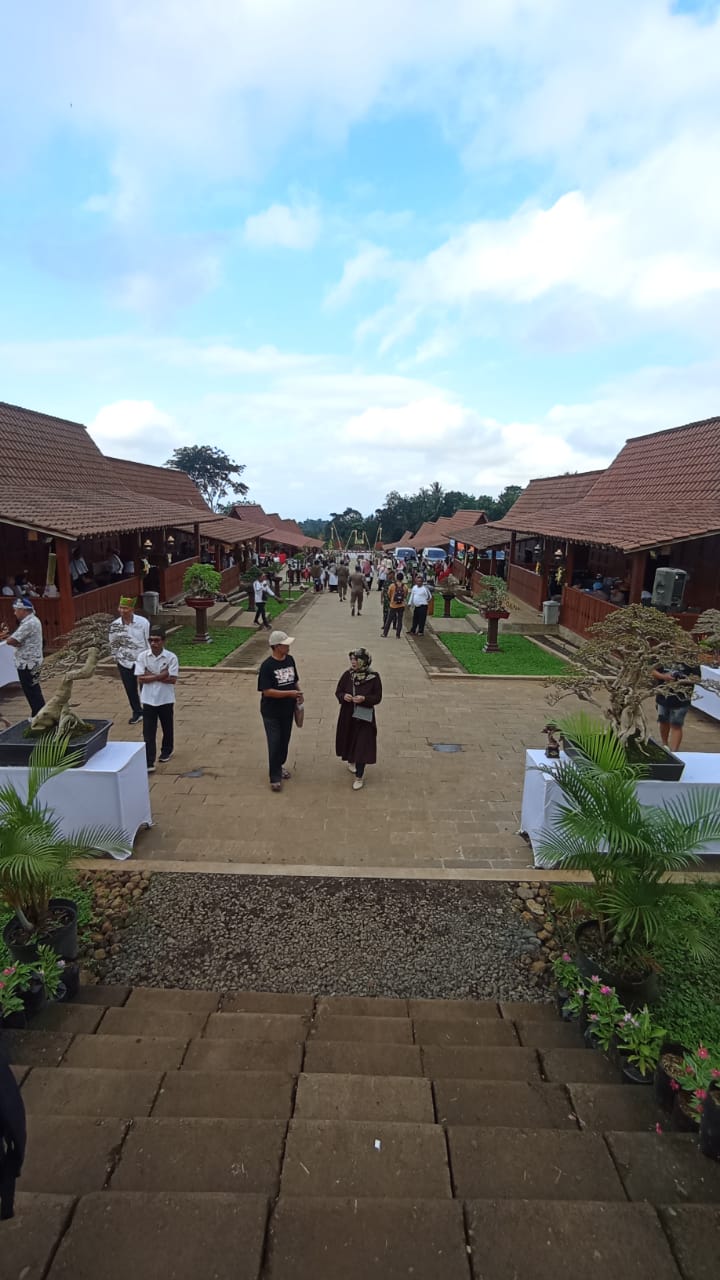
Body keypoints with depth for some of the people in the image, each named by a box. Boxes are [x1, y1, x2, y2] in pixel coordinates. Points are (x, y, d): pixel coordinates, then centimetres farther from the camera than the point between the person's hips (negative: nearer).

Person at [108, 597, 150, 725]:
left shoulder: (143, 622, -14)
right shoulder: (115, 625, -5)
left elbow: (149, 641, -7)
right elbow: (113, 644, 8)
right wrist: (116, 658, 8)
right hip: (125, 663, 3)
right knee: (130, 689, 11)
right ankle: (137, 712, 29)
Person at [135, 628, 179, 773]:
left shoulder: (171, 657, -10)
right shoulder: (142, 656, -6)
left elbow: (172, 680, -16)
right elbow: (140, 679, -11)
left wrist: (151, 676, -17)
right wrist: (160, 675, -19)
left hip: (166, 700, 0)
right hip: (148, 700, 0)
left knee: (167, 728, 17)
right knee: (148, 732, -1)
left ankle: (166, 752, 40)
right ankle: (149, 763, 1)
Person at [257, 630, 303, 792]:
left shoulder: (290, 660, 1)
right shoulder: (267, 666, -19)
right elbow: (267, 691, -22)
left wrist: (299, 693, -4)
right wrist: (290, 693, -24)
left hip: (288, 710, 6)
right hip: (271, 713, -6)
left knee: (285, 741, 18)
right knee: (274, 743, -1)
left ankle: (279, 766, 39)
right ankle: (275, 777, 11)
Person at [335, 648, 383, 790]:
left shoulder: (374, 677, -12)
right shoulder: (347, 675, -4)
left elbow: (378, 697, -9)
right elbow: (338, 692, 3)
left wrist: (364, 699, -26)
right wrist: (344, 696, -19)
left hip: (364, 717, -3)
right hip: (347, 715, 3)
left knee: (362, 745, -3)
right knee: (349, 740, 18)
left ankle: (359, 777, 7)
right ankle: (351, 761, 47)